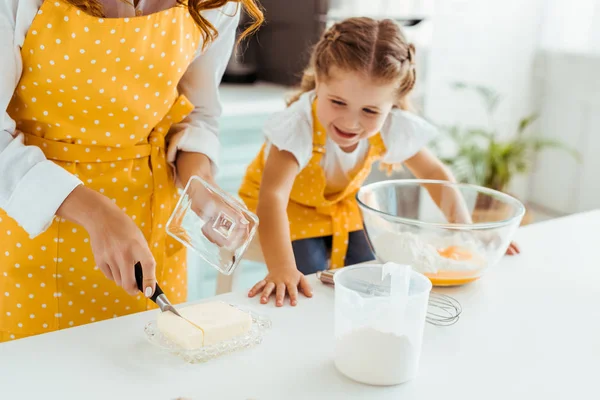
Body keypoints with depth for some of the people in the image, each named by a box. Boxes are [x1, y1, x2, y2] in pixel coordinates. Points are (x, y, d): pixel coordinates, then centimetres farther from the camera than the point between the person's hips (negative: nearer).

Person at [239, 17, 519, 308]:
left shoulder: (392, 128, -24)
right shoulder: (298, 125, -39)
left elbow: (436, 175, -6)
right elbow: (272, 197, -48)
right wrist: (282, 269, -60)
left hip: (342, 206, 4)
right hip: (290, 208, -4)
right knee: (312, 290, -20)